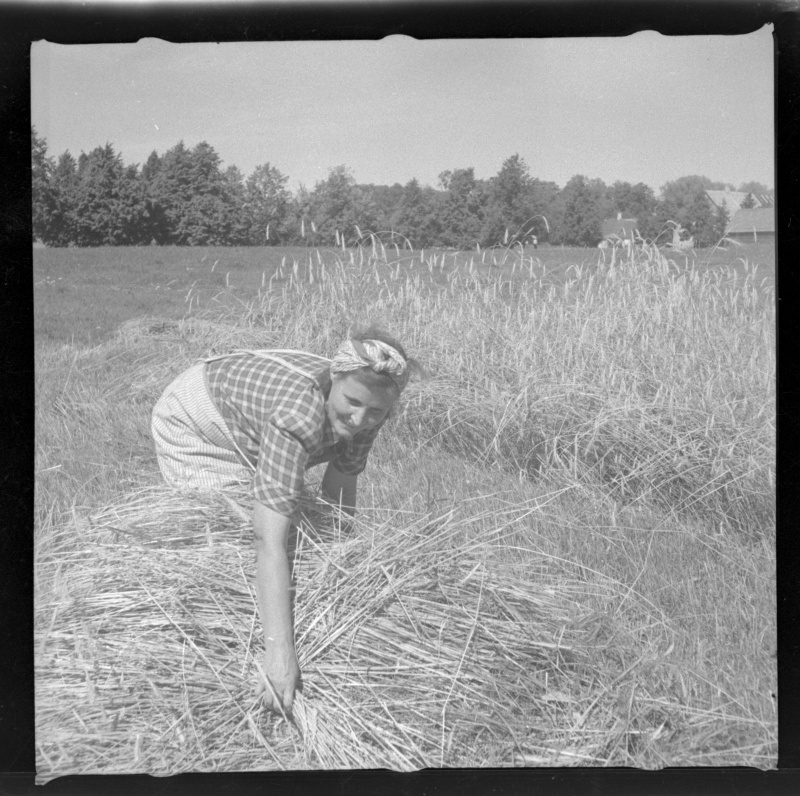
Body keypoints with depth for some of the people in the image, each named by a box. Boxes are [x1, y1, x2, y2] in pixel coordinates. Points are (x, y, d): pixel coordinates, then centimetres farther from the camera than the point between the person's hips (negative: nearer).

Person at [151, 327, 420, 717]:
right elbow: (269, 541, -50)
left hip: (244, 428, 7)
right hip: (191, 425, -7)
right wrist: (279, 650, -53)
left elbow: (341, 487, -8)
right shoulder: (297, 413, -45)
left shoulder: (367, 408, -25)